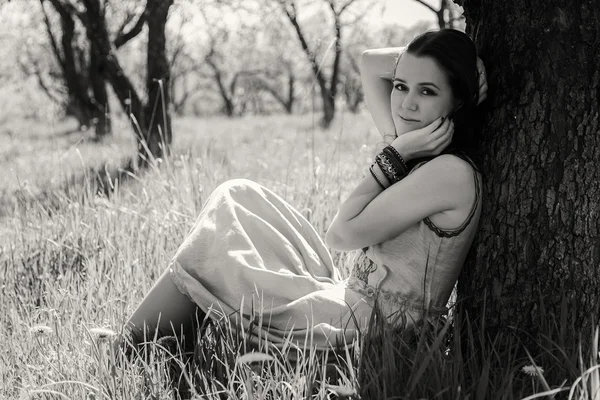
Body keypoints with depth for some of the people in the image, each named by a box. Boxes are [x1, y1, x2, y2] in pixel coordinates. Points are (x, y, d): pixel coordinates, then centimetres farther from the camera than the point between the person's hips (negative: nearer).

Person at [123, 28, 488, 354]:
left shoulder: (450, 172, -21)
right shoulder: (412, 142, 3)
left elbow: (342, 234, -20)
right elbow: (370, 63, 16)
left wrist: (395, 155, -17)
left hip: (365, 328, -9)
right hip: (353, 299, 9)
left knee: (211, 246, -2)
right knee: (239, 196, 12)